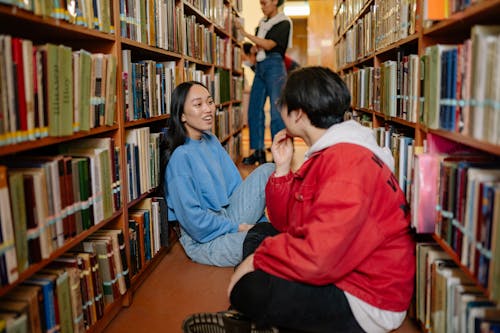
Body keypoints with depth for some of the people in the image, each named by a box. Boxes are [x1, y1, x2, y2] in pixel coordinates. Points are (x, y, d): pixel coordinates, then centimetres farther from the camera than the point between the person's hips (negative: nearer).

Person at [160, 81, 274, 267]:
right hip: (204, 241, -8)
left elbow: (235, 186, 11)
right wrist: (238, 228, -14)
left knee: (267, 171, -5)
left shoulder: (211, 141, 7)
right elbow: (192, 218, -20)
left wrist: (259, 222, 2)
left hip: (228, 219, 8)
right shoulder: (180, 156, -18)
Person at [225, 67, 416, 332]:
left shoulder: (347, 161, -26)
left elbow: (317, 257, -33)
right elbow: (288, 223, 9)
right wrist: (282, 168, -1)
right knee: (259, 234, 14)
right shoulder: (328, 154, 7)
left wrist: (257, 259, -17)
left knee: (246, 290, -23)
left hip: (367, 303, -10)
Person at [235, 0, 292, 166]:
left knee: (276, 112, -10)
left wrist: (244, 33, -15)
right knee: (254, 110, 2)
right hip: (260, 67, 7)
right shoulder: (263, 22, 18)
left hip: (274, 66, -7)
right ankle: (258, 151, 10)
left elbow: (269, 45, -14)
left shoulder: (284, 22, -1)